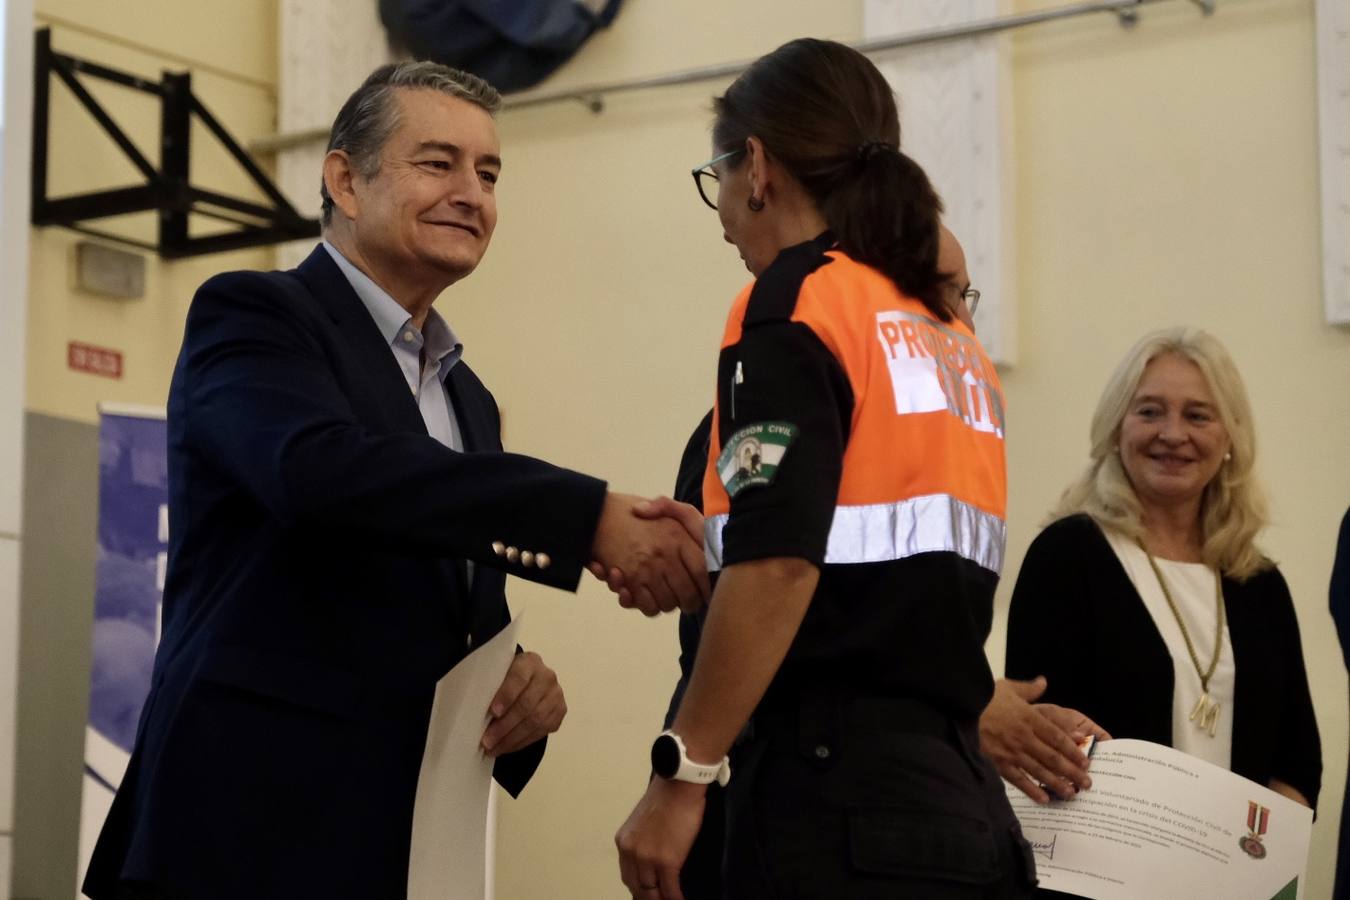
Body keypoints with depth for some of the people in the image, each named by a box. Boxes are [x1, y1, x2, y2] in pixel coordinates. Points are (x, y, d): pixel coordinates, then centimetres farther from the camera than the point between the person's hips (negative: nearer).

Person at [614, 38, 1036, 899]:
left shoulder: (798, 300, -6)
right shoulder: (955, 341, 16)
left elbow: (779, 569, -18)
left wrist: (682, 774, -14)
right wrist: (706, 554, 27)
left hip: (838, 795, -8)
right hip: (962, 794, 8)